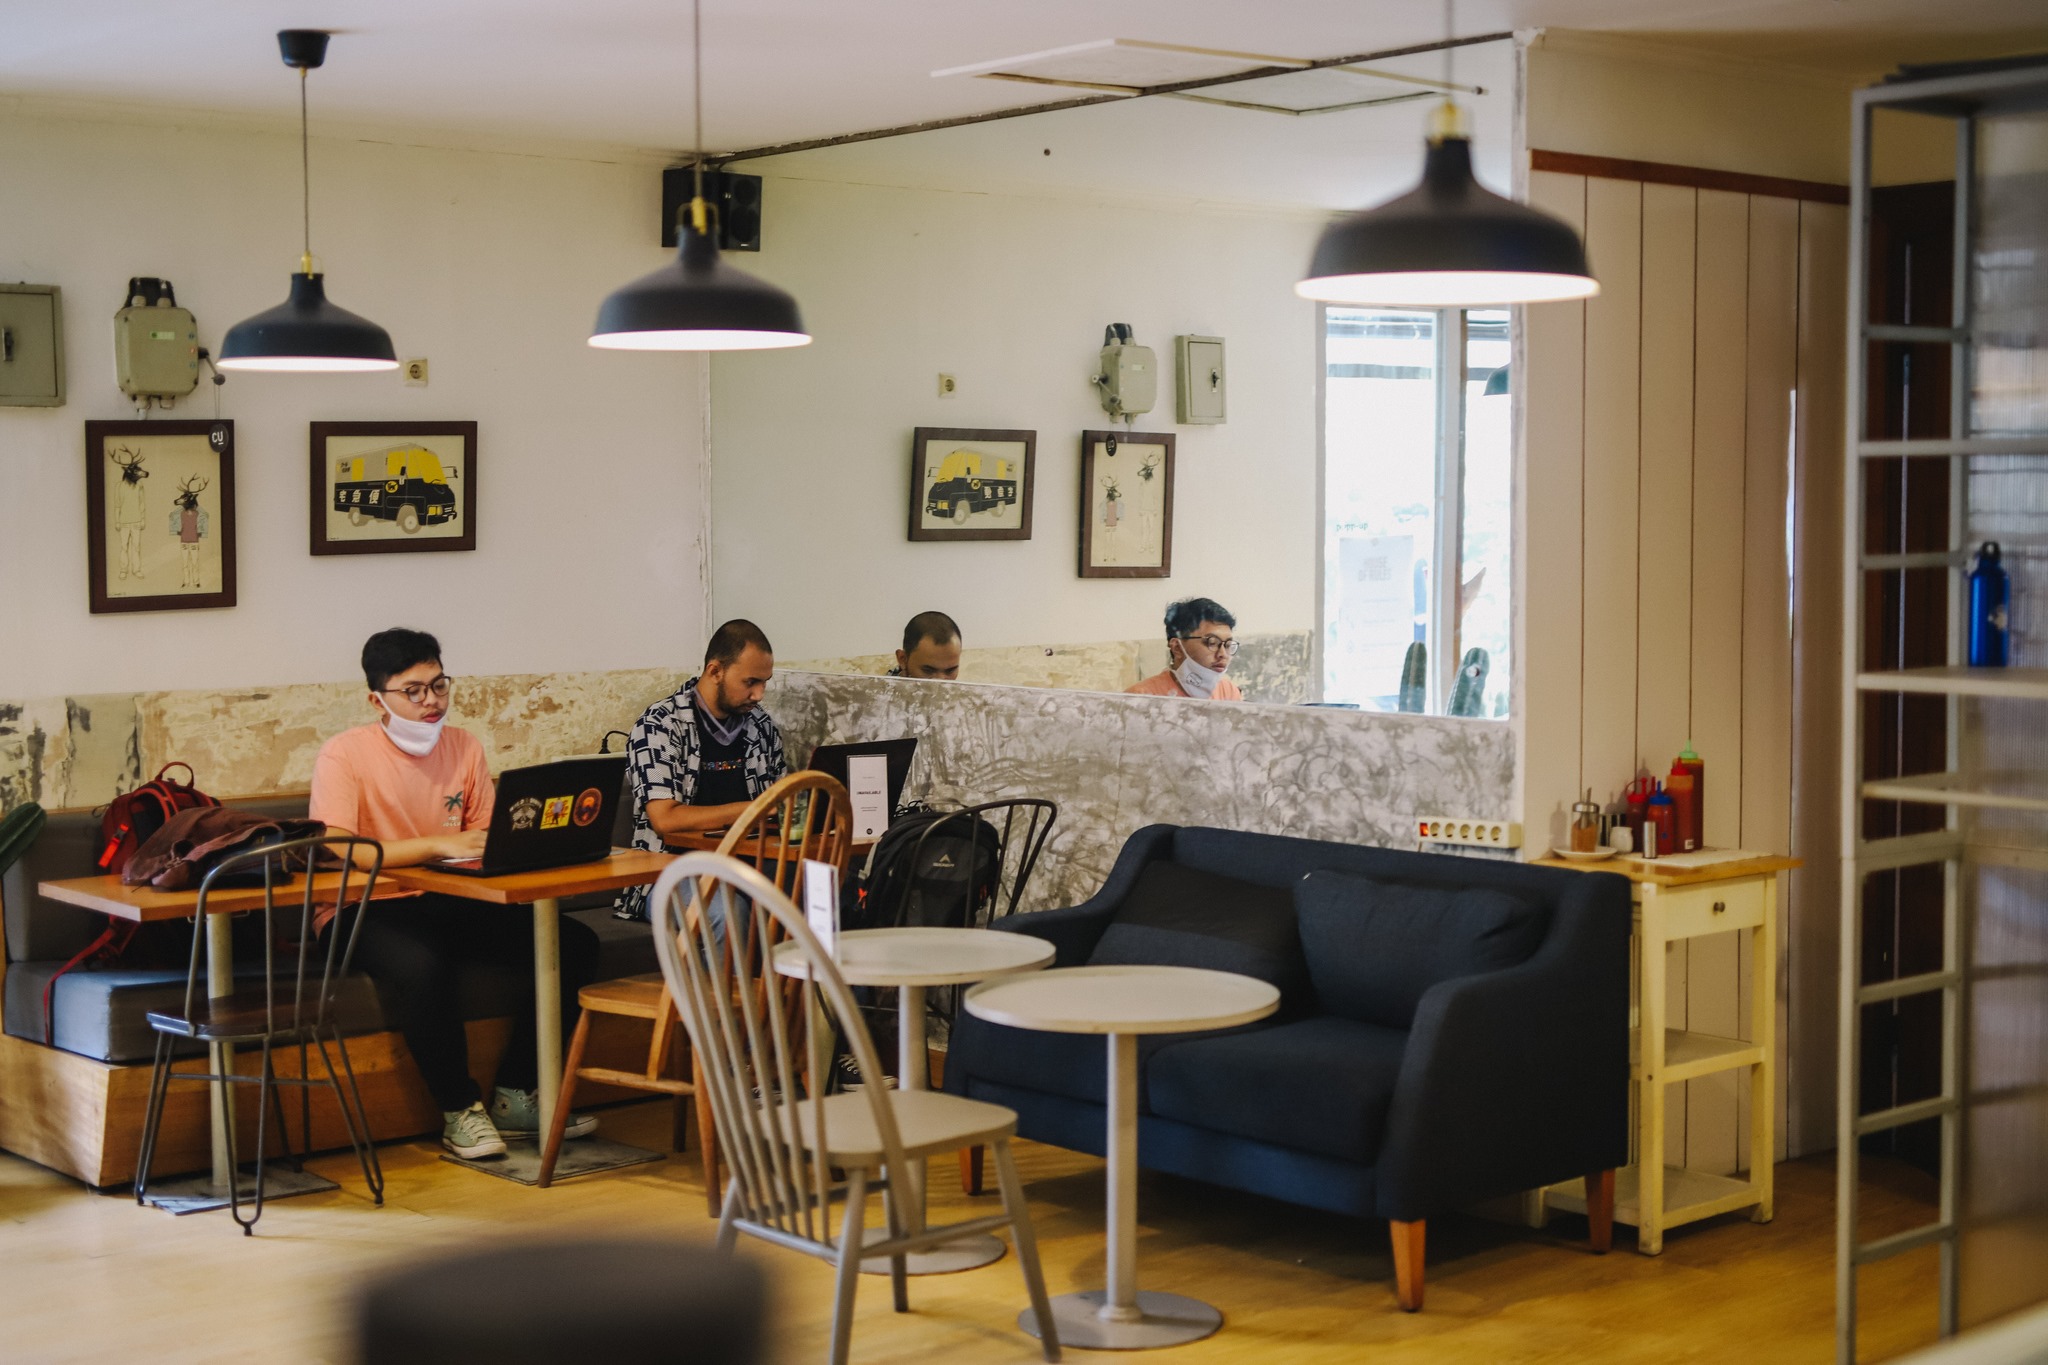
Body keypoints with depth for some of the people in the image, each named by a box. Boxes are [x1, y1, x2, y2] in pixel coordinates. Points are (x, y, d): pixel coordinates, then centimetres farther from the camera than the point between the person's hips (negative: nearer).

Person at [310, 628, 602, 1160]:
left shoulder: (464, 748, 8)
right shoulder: (344, 755, -10)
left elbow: (486, 840, 10)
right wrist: (438, 845, -30)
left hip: (449, 905, 6)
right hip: (365, 912, -6)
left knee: (573, 943, -12)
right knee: (422, 962, -40)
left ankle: (514, 1096, -2)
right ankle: (459, 1110, -19)